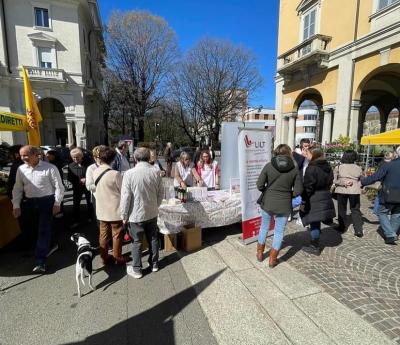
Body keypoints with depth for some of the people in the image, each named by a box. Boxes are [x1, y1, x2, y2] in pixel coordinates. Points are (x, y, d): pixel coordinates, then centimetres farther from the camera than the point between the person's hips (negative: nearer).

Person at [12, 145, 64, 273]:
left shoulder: (49, 168, -9)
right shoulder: (21, 169, 5)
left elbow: (58, 187, -7)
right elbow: (17, 188, 11)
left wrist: (57, 203, -11)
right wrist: (16, 205, 5)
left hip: (47, 201, -5)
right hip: (30, 203, 6)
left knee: (44, 231, -5)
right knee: (34, 230, 14)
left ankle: (40, 262, -1)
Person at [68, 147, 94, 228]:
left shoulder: (87, 164, -11)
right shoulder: (71, 166, -2)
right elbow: (70, 178, 0)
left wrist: (86, 180, -24)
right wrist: (79, 181, -16)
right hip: (77, 188, 2)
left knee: (89, 203, 14)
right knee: (76, 204, 4)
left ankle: (90, 218, 33)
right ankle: (76, 221, 15)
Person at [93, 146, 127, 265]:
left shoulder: (95, 172, -3)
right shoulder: (115, 174, -22)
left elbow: (98, 188, 9)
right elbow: (123, 192, -12)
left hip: (101, 210, 5)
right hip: (115, 210, -5)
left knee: (103, 234, 17)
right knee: (117, 235, 11)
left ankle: (104, 257, 30)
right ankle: (118, 258, 24)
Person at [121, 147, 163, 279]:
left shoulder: (129, 174, -18)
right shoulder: (155, 173, -8)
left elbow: (125, 197, -14)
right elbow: (160, 194, 0)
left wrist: (124, 215, -2)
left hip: (136, 214, -3)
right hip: (152, 213, 3)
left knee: (137, 242, 12)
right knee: (153, 239, 19)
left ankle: (136, 269, 27)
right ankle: (154, 264, 36)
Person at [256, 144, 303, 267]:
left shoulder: (269, 166, -9)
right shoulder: (294, 169, -7)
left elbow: (259, 185, -9)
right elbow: (298, 190, -6)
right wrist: (287, 194, 11)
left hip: (267, 203, 1)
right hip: (284, 205, 0)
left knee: (264, 227, 20)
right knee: (279, 231, 14)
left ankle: (260, 253, 34)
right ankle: (273, 259, 24)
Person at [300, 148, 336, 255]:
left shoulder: (311, 168, -18)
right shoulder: (327, 167, 9)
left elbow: (308, 187, -20)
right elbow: (329, 182, 17)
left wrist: (304, 201, -15)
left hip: (314, 199, -8)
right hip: (325, 198, 8)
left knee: (314, 223, 2)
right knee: (317, 222, 18)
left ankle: (315, 247, 12)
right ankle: (315, 243, 31)